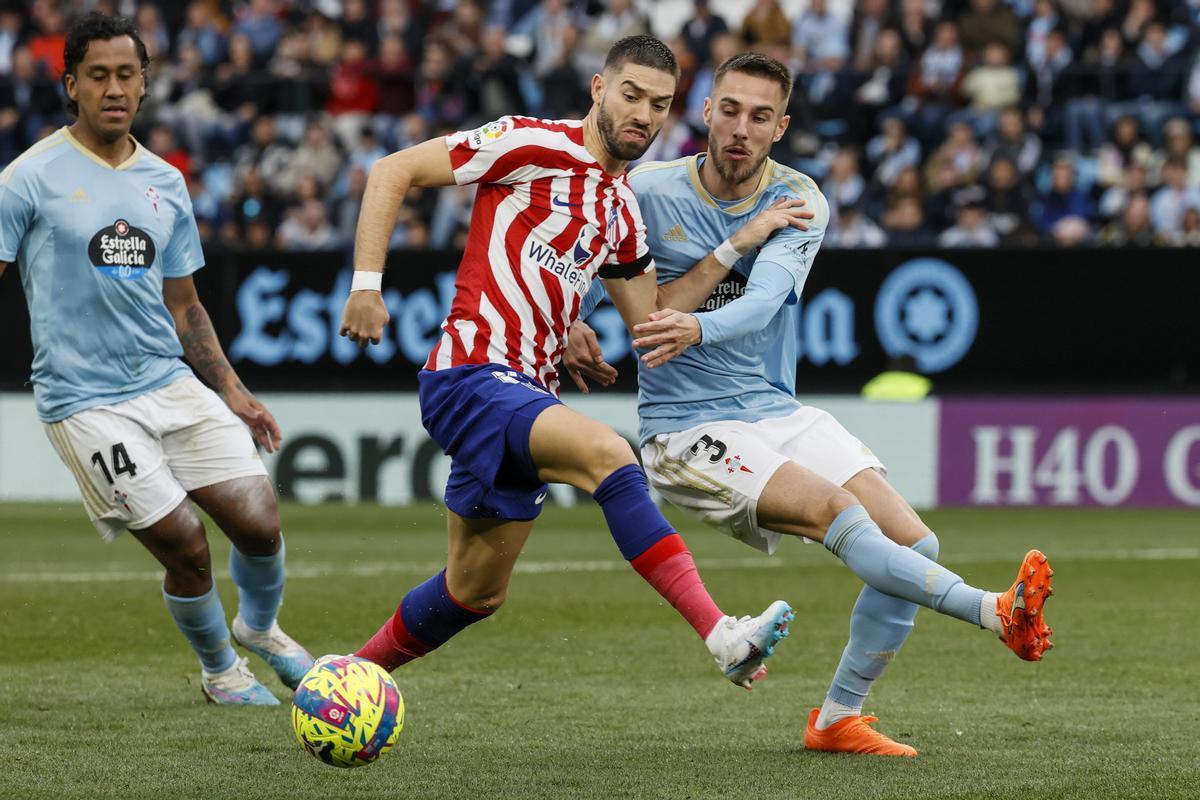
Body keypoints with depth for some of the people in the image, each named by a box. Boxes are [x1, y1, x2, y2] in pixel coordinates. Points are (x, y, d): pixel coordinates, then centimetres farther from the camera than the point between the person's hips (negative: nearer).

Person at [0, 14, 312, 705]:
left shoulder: (165, 182, 12)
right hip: (86, 402, -5)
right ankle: (220, 669, 17)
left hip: (171, 384, 5)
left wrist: (231, 391, 16)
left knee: (259, 522, -5)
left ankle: (259, 628, 27)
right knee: (185, 545, -10)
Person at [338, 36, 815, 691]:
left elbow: (650, 320, 16)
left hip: (527, 394, 9)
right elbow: (392, 171, -6)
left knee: (475, 593, 14)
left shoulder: (622, 211, 17)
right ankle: (720, 636, -40)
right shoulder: (535, 146, -7)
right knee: (607, 453, -32)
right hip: (471, 376, -9)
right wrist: (367, 286, -13)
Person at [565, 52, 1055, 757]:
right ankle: (997, 613, -37)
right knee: (836, 509, -28)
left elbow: (764, 297, -22)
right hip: (687, 428, -4)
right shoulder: (648, 193, -7)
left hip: (780, 412, 5)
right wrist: (573, 328, -14)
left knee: (915, 545, -6)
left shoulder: (801, 202, -3)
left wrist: (697, 328, -43)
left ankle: (838, 719, 6)